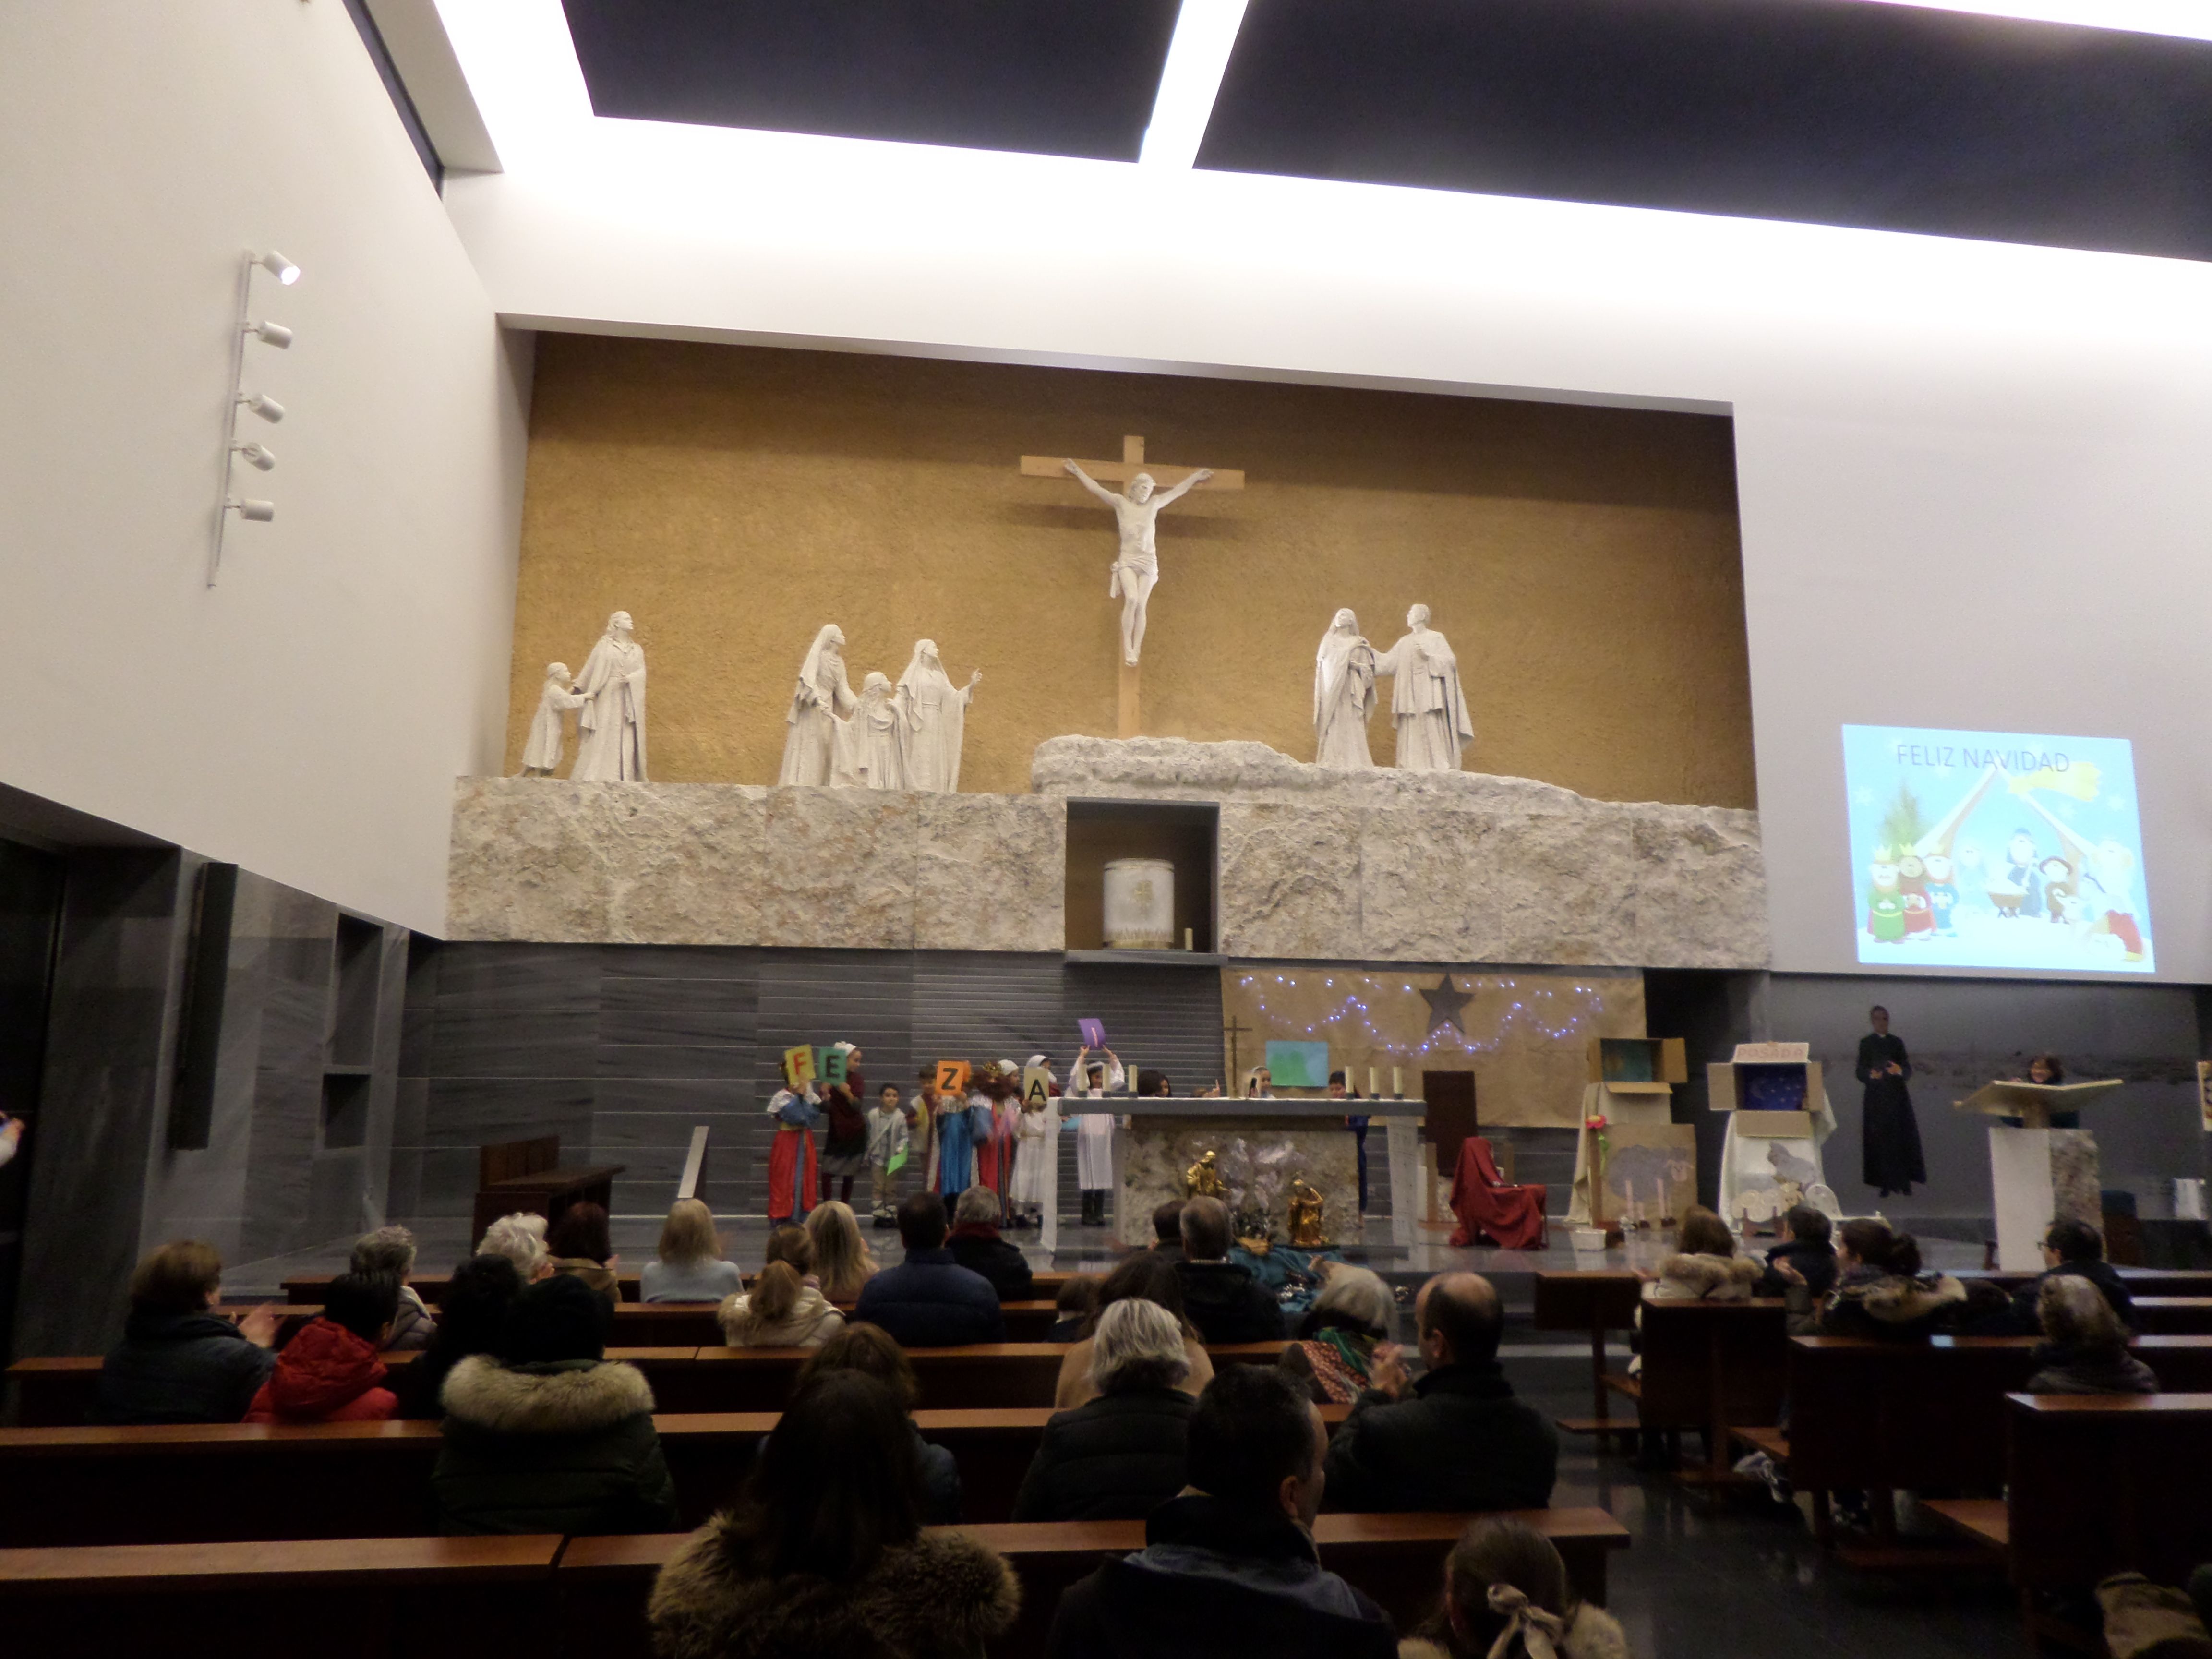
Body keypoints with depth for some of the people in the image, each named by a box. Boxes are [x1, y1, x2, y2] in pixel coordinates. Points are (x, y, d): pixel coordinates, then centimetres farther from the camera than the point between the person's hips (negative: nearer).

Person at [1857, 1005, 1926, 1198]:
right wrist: (1871, 1074, -23)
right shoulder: (1866, 1043, 5)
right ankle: (1885, 1184, -3)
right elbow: (1860, 1072, -1)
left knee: (1903, 1140, -4)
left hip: (1898, 1097, 2)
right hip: (1877, 1099, -2)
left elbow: (1908, 1071, 7)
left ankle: (1905, 1183, 2)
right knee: (1880, 1141, -6)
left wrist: (1900, 1070, -16)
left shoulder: (1897, 1043, 12)